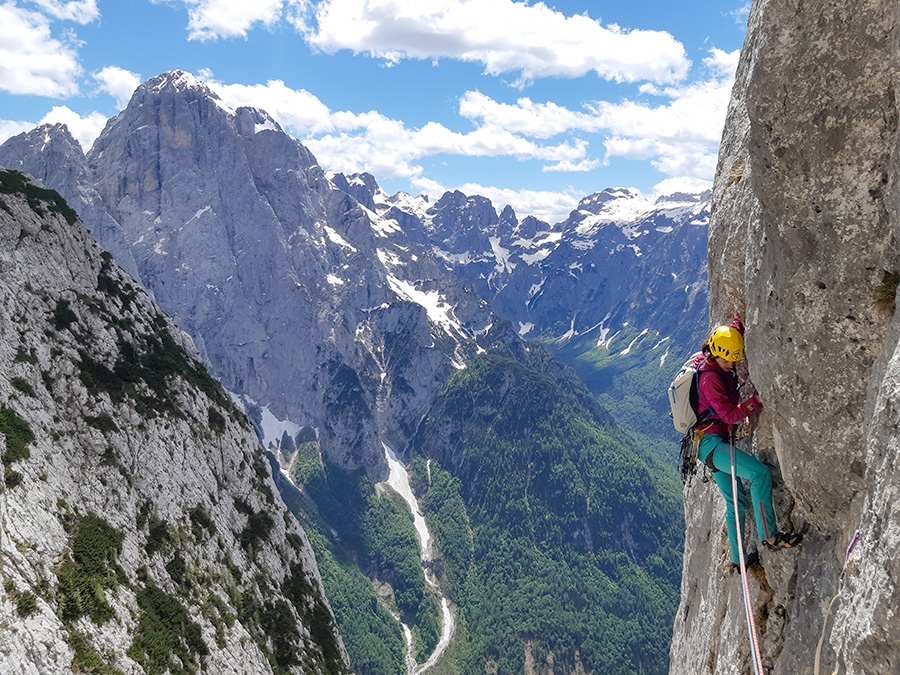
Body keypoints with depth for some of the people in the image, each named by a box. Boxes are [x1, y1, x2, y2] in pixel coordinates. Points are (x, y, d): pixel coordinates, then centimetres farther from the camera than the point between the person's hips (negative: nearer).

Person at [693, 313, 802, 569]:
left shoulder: (712, 361, 9)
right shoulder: (710, 377, -18)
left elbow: (736, 330, 26)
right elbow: (730, 415, -21)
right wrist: (757, 400, -27)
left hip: (710, 443, 11)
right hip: (711, 440, -11)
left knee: (736, 501, 16)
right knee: (759, 473, -26)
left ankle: (738, 558, 25)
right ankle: (769, 536, -22)